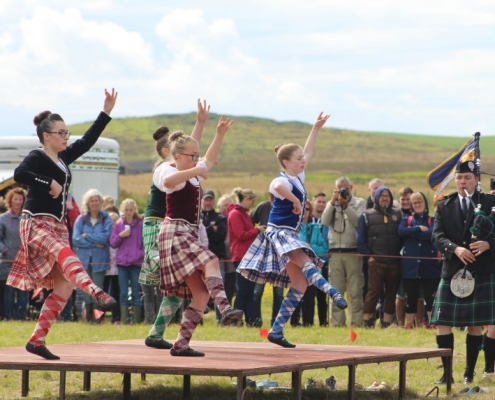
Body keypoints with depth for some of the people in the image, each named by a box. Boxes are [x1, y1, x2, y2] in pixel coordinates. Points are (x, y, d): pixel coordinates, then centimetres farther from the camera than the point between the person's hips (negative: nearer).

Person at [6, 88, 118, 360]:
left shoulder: (63, 159, 16)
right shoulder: (37, 157, -7)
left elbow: (88, 141, 23)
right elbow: (19, 174, -26)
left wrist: (106, 112, 21)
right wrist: (50, 184, -22)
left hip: (57, 226, 9)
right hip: (36, 223, -9)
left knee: (63, 287, -1)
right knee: (66, 254, -36)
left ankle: (37, 340, 3)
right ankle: (97, 294, -62)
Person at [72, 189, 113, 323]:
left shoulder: (106, 219, 4)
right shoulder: (81, 219, 7)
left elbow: (105, 237, -10)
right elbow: (76, 239, -3)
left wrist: (87, 236, -7)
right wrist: (95, 243, -9)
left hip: (99, 260, -2)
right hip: (84, 259, 2)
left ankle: (97, 316, -4)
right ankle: (88, 316, 9)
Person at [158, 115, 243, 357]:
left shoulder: (193, 174, 19)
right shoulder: (172, 172, -7)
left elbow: (209, 160, 36)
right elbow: (168, 181, -32)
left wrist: (220, 134, 28)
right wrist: (196, 170, -36)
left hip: (189, 235, 9)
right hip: (175, 232, -9)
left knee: (201, 292, 0)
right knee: (211, 262, -32)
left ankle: (181, 343, -1)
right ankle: (224, 309, -51)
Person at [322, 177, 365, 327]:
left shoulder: (360, 203, 7)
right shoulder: (332, 204, 16)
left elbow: (358, 221, -8)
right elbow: (325, 221, -1)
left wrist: (345, 205, -13)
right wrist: (333, 202, -7)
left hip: (353, 251, -3)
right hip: (335, 252, 3)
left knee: (355, 290, -5)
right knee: (336, 290, 3)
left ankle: (356, 322, -4)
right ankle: (337, 322, 6)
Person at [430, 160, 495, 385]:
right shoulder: (444, 206, 8)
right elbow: (437, 236, -1)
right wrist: (455, 249, -18)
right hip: (452, 273, 2)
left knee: (475, 325, 2)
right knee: (442, 324, -3)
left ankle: (469, 372, 13)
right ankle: (447, 372, 5)